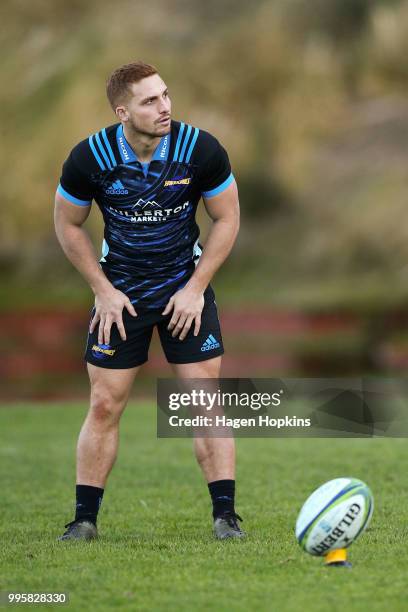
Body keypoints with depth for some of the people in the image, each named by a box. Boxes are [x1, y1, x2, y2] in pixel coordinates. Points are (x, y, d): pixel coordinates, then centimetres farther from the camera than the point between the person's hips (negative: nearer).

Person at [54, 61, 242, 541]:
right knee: (105, 406, 0)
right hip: (119, 290, 0)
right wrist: (103, 290, -5)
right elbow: (68, 225, 0)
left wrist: (196, 287, -9)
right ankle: (84, 519, 10)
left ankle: (225, 515, -1)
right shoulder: (89, 158, -16)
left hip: (186, 288, 0)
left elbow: (227, 218, -4)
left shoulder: (200, 149, -16)